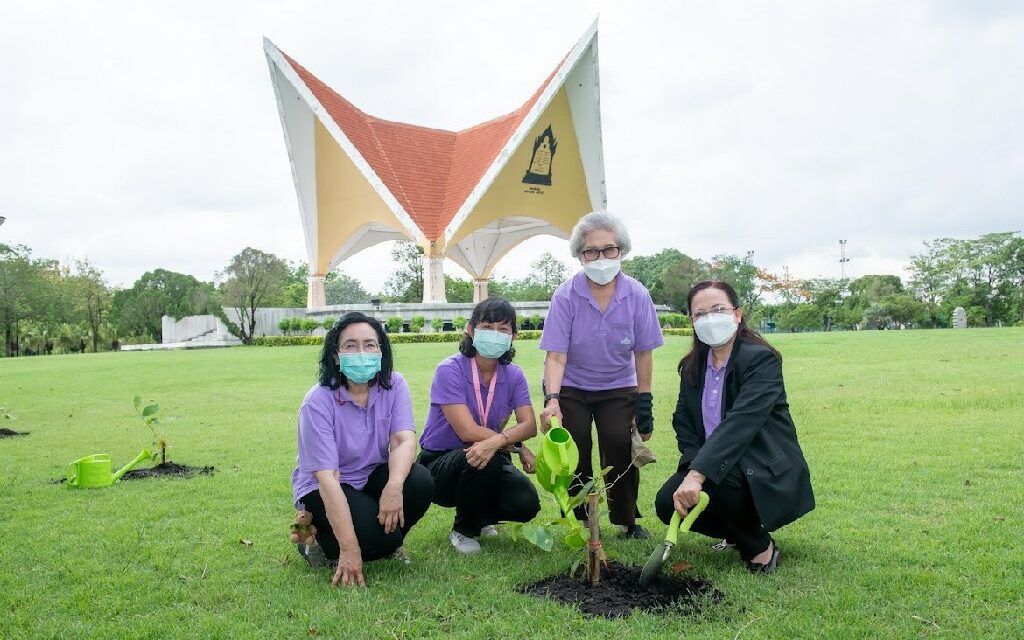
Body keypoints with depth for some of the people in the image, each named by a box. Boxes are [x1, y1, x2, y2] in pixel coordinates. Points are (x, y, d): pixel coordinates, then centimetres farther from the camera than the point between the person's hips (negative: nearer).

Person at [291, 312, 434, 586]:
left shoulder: (393, 385, -9)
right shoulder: (318, 402, -21)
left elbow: (404, 440, -20)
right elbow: (327, 477, -26)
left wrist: (394, 485, -43)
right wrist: (349, 549, -30)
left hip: (373, 476, 4)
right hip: (323, 489, -4)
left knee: (421, 482, -26)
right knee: (377, 536, -27)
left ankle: (388, 543, 4)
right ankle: (316, 537, 4)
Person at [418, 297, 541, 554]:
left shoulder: (513, 375, -2)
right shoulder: (450, 370, -18)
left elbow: (529, 425, -15)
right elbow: (467, 430, -25)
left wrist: (496, 441, -35)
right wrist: (517, 446, -22)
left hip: (488, 464, 4)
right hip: (439, 465, -4)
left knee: (526, 504, -21)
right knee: (482, 460, -36)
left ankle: (483, 517, 16)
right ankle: (464, 530, -6)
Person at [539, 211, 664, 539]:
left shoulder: (637, 295, -14)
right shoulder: (566, 295, -19)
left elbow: (643, 353, -7)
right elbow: (556, 355, -21)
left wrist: (644, 405, -7)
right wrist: (552, 399, -35)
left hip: (618, 388, 1)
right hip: (571, 388, 0)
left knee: (620, 445, -16)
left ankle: (627, 521, 6)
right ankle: (579, 522, 12)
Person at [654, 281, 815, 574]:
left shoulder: (762, 359, -18)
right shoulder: (692, 366, 5)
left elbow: (739, 423, -31)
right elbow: (683, 421, 5)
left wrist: (698, 474, -40)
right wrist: (692, 467, -15)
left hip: (766, 473, -7)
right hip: (714, 464, 7)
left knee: (713, 481, -35)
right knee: (668, 503, -15)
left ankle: (761, 546, -5)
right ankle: (740, 533, 14)